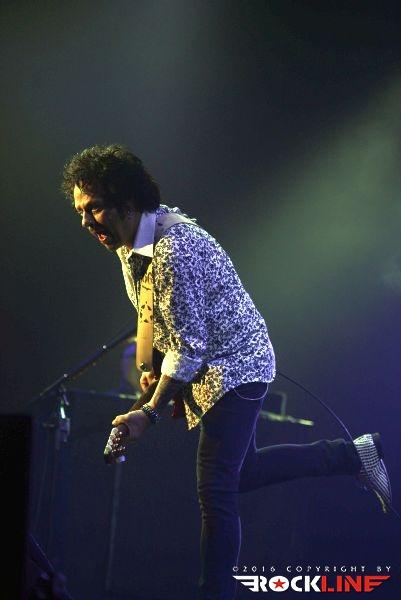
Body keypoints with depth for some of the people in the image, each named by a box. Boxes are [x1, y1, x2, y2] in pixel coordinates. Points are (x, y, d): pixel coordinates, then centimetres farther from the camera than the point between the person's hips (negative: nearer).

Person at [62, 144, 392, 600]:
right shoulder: (129, 245, 1)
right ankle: (352, 455, 27)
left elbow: (190, 346, -26)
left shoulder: (174, 248, -29)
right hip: (211, 369, 10)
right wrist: (154, 366, 4)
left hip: (234, 366, -10)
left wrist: (150, 414, -23)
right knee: (241, 471, 18)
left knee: (216, 490, -9)